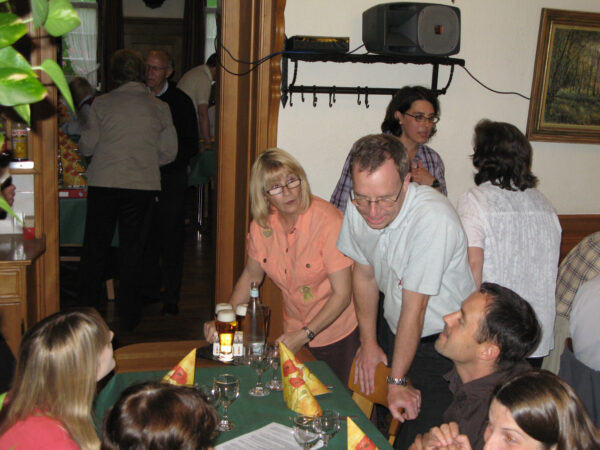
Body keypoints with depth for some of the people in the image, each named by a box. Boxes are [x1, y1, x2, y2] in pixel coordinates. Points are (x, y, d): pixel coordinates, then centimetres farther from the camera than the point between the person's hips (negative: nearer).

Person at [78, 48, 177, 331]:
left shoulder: (102, 104, -3)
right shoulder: (159, 107, 0)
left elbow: (87, 146, 1)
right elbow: (169, 152, 3)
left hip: (103, 183, 0)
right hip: (143, 186, 1)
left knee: (95, 248, 12)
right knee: (132, 251, 9)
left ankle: (88, 310, 19)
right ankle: (128, 317, 17)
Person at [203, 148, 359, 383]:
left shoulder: (327, 219, -23)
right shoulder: (262, 224, -6)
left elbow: (342, 294, -20)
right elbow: (251, 275, 10)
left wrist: (305, 334, -24)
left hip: (339, 335, -4)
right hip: (296, 333, 5)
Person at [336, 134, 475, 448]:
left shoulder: (433, 218, -30)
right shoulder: (358, 208, -11)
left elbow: (414, 307, -23)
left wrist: (397, 381, -13)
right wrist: (368, 342, 11)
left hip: (441, 343, -5)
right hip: (396, 332, 6)